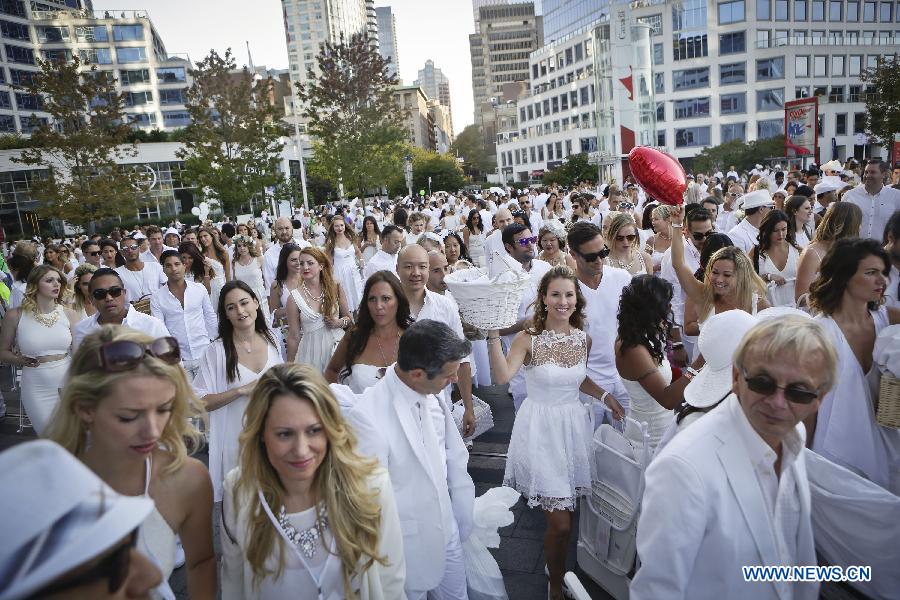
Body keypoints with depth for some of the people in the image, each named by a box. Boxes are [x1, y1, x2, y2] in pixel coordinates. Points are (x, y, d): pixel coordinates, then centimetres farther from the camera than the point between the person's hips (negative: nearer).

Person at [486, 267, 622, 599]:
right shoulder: (528, 338, -12)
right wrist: (493, 333, -33)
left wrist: (605, 396, 7)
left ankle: (564, 572, 42)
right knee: (560, 522, 0)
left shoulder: (584, 339, 3)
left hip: (575, 425, 5)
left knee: (570, 510, 15)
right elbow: (502, 377, -27)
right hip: (541, 429, -4)